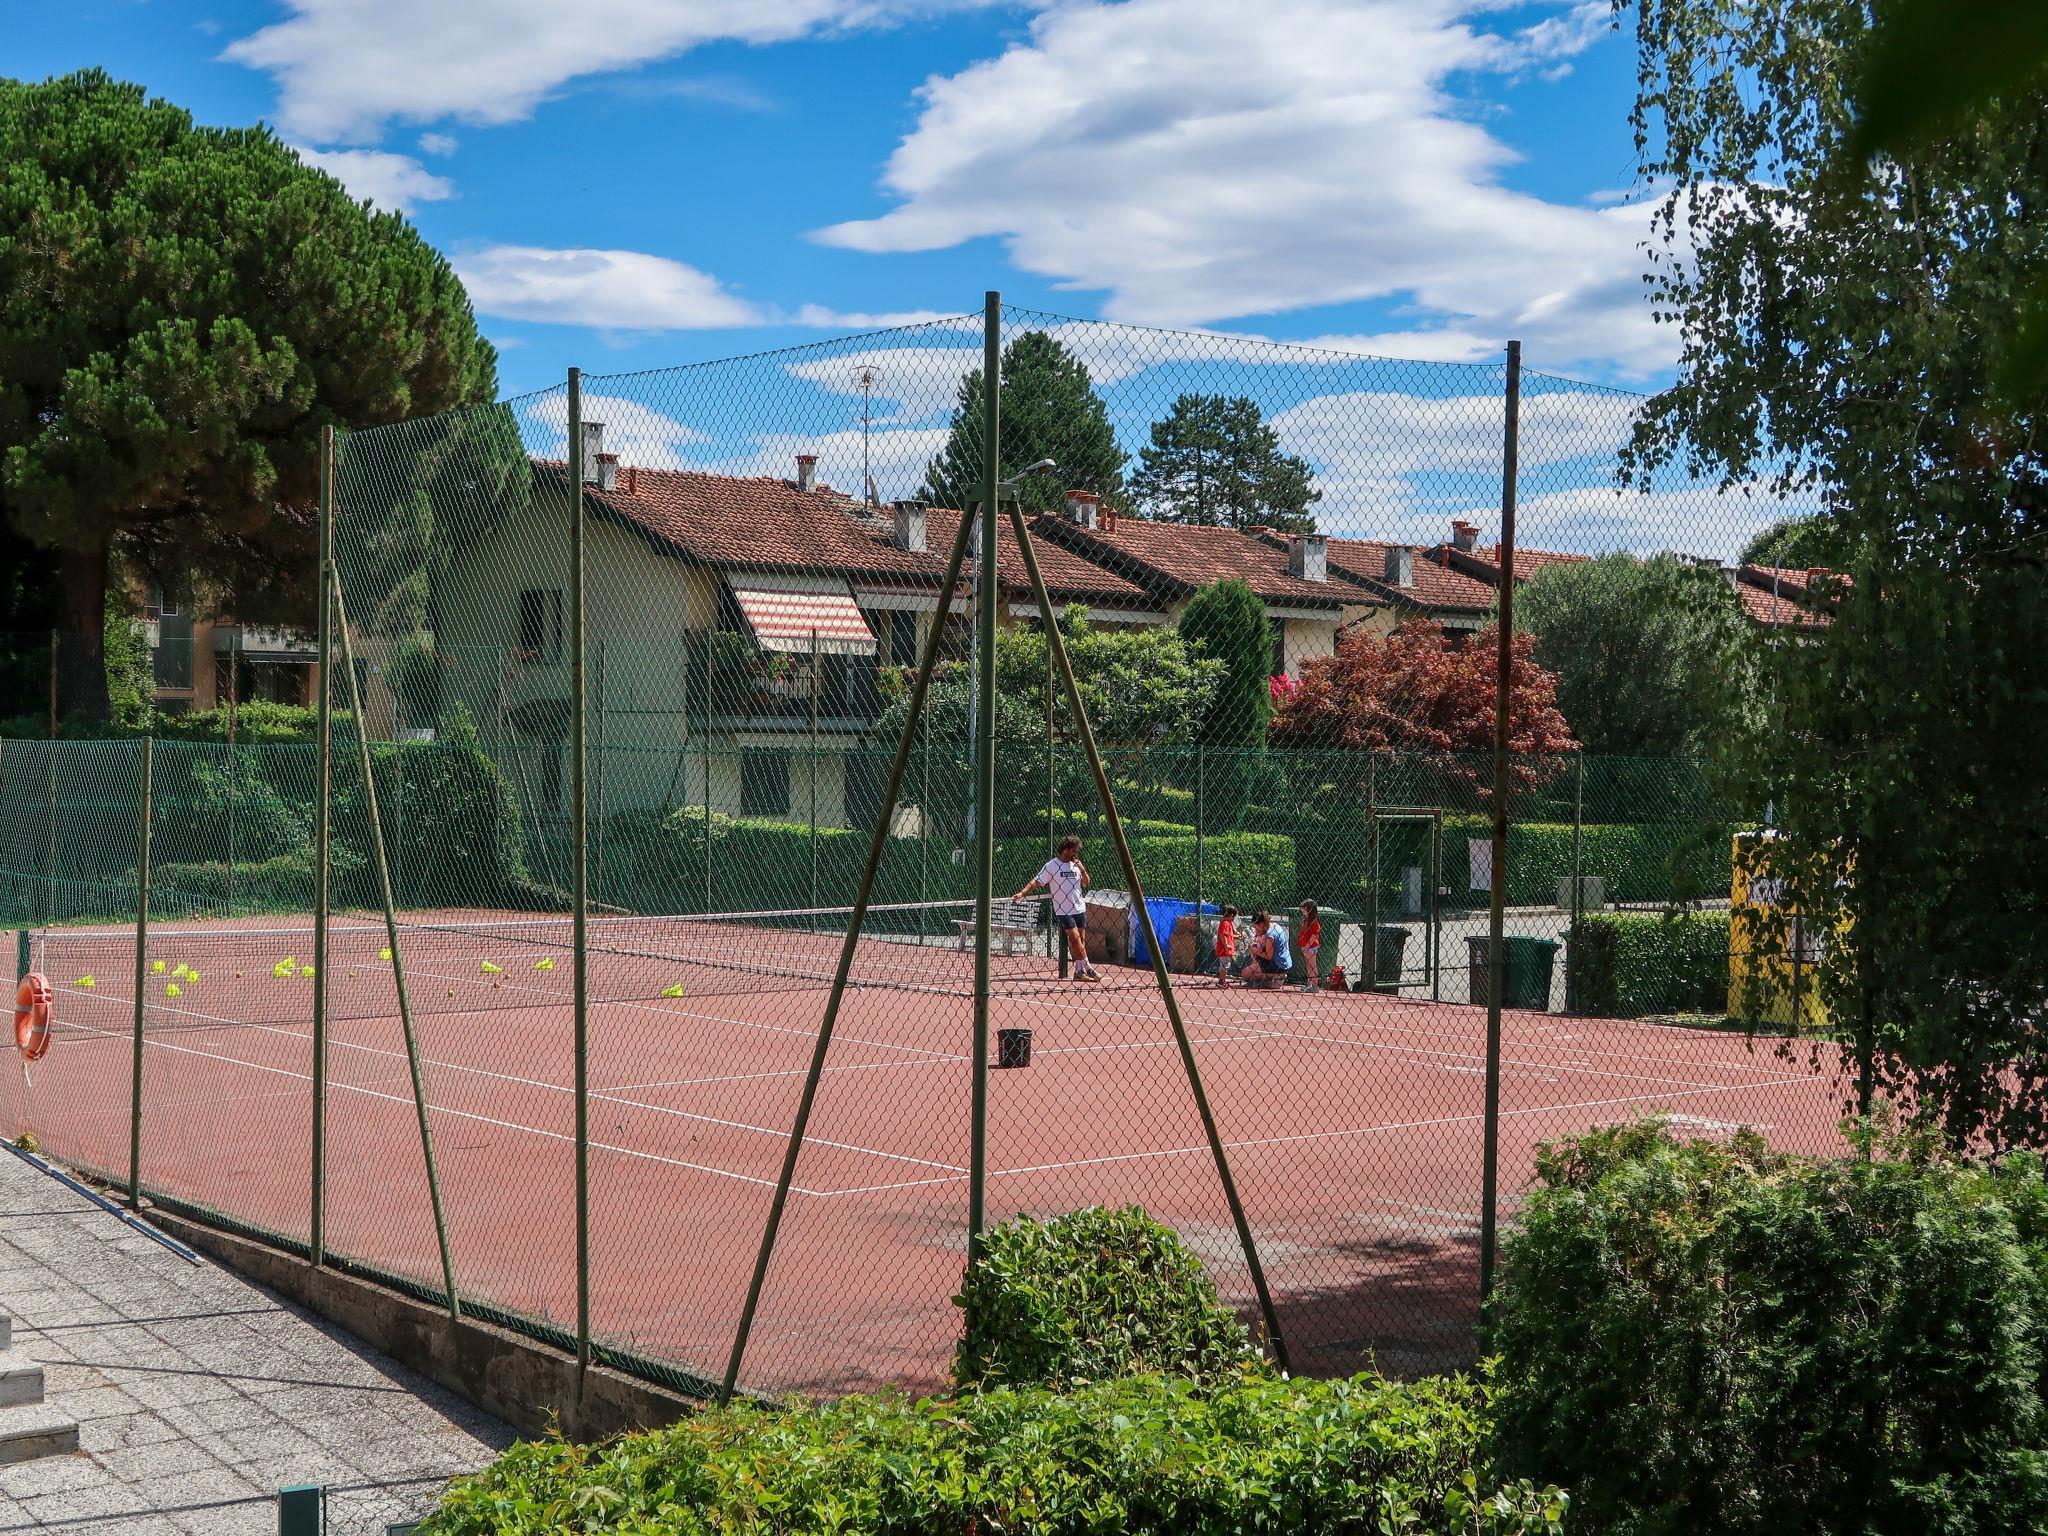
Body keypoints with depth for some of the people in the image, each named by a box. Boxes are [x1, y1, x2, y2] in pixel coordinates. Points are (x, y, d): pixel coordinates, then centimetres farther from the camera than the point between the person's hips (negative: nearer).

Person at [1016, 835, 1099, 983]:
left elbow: (1086, 884, 13)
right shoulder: (1052, 865, -6)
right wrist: (1022, 893, -21)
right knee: (1075, 936, -13)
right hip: (1063, 910, -6)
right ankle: (1088, 969, -7)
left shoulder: (1076, 864, 10)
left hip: (1079, 908, 6)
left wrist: (1083, 870, -4)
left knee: (1081, 939, 4)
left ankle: (1079, 971, 8)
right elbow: (1036, 881, -9)